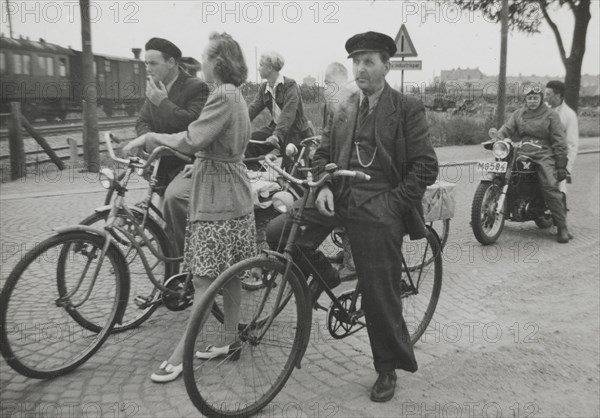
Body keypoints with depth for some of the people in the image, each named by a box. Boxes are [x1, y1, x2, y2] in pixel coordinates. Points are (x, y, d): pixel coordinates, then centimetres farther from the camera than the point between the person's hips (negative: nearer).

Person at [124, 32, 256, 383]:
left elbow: (191, 142, -24)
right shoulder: (235, 95, 16)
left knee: (204, 279, -4)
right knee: (230, 275, 15)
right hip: (233, 195, 10)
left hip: (216, 199, -10)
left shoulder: (223, 96, -16)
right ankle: (231, 340, 25)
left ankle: (180, 356, 5)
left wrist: (150, 137, -11)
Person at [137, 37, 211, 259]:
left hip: (190, 163, -8)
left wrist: (163, 102, -18)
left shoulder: (197, 87, -10)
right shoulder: (154, 90, 12)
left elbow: (193, 123, -23)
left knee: (174, 196, -35)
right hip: (166, 165, 8)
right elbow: (142, 122, 9)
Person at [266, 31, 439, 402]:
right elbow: (323, 154, 17)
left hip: (379, 208, -5)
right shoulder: (343, 111, 15)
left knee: (380, 294, 0)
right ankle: (323, 275, 16)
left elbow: (426, 166, -6)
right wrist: (324, 187, -3)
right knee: (278, 232, -12)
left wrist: (393, 203, -13)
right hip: (338, 197, 5)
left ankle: (389, 368, 23)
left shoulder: (408, 109, -2)